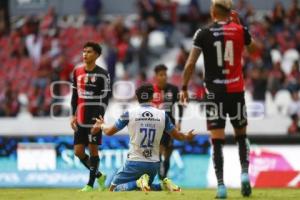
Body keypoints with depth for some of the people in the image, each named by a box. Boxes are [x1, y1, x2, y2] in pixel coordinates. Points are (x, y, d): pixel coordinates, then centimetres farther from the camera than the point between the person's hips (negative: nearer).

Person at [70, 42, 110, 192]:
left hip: (94, 117, -6)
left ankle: (90, 184, 3)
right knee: (78, 151, 4)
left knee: (93, 149, -4)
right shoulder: (77, 72, 10)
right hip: (81, 118, 6)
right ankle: (99, 175, 23)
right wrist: (73, 115, 10)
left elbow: (105, 98, -9)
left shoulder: (102, 74, -7)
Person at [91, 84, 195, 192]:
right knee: (145, 188, 25)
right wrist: (187, 137, 35)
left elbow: (109, 132, 5)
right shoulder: (162, 115, 1)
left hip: (134, 163, -3)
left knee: (114, 189, 8)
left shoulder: (129, 114, -4)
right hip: (154, 164, 3)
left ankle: (139, 183, -19)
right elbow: (176, 135, 12)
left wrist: (101, 125, 28)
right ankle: (163, 185, -6)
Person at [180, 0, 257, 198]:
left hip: (215, 91, -2)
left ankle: (221, 184, -7)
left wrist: (184, 88, 3)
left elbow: (190, 64, -7)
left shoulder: (203, 34, -5)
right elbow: (254, 48, 20)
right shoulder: (240, 30, -1)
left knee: (217, 139, 0)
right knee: (241, 134, 18)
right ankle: (245, 172, -1)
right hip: (236, 90, 2)